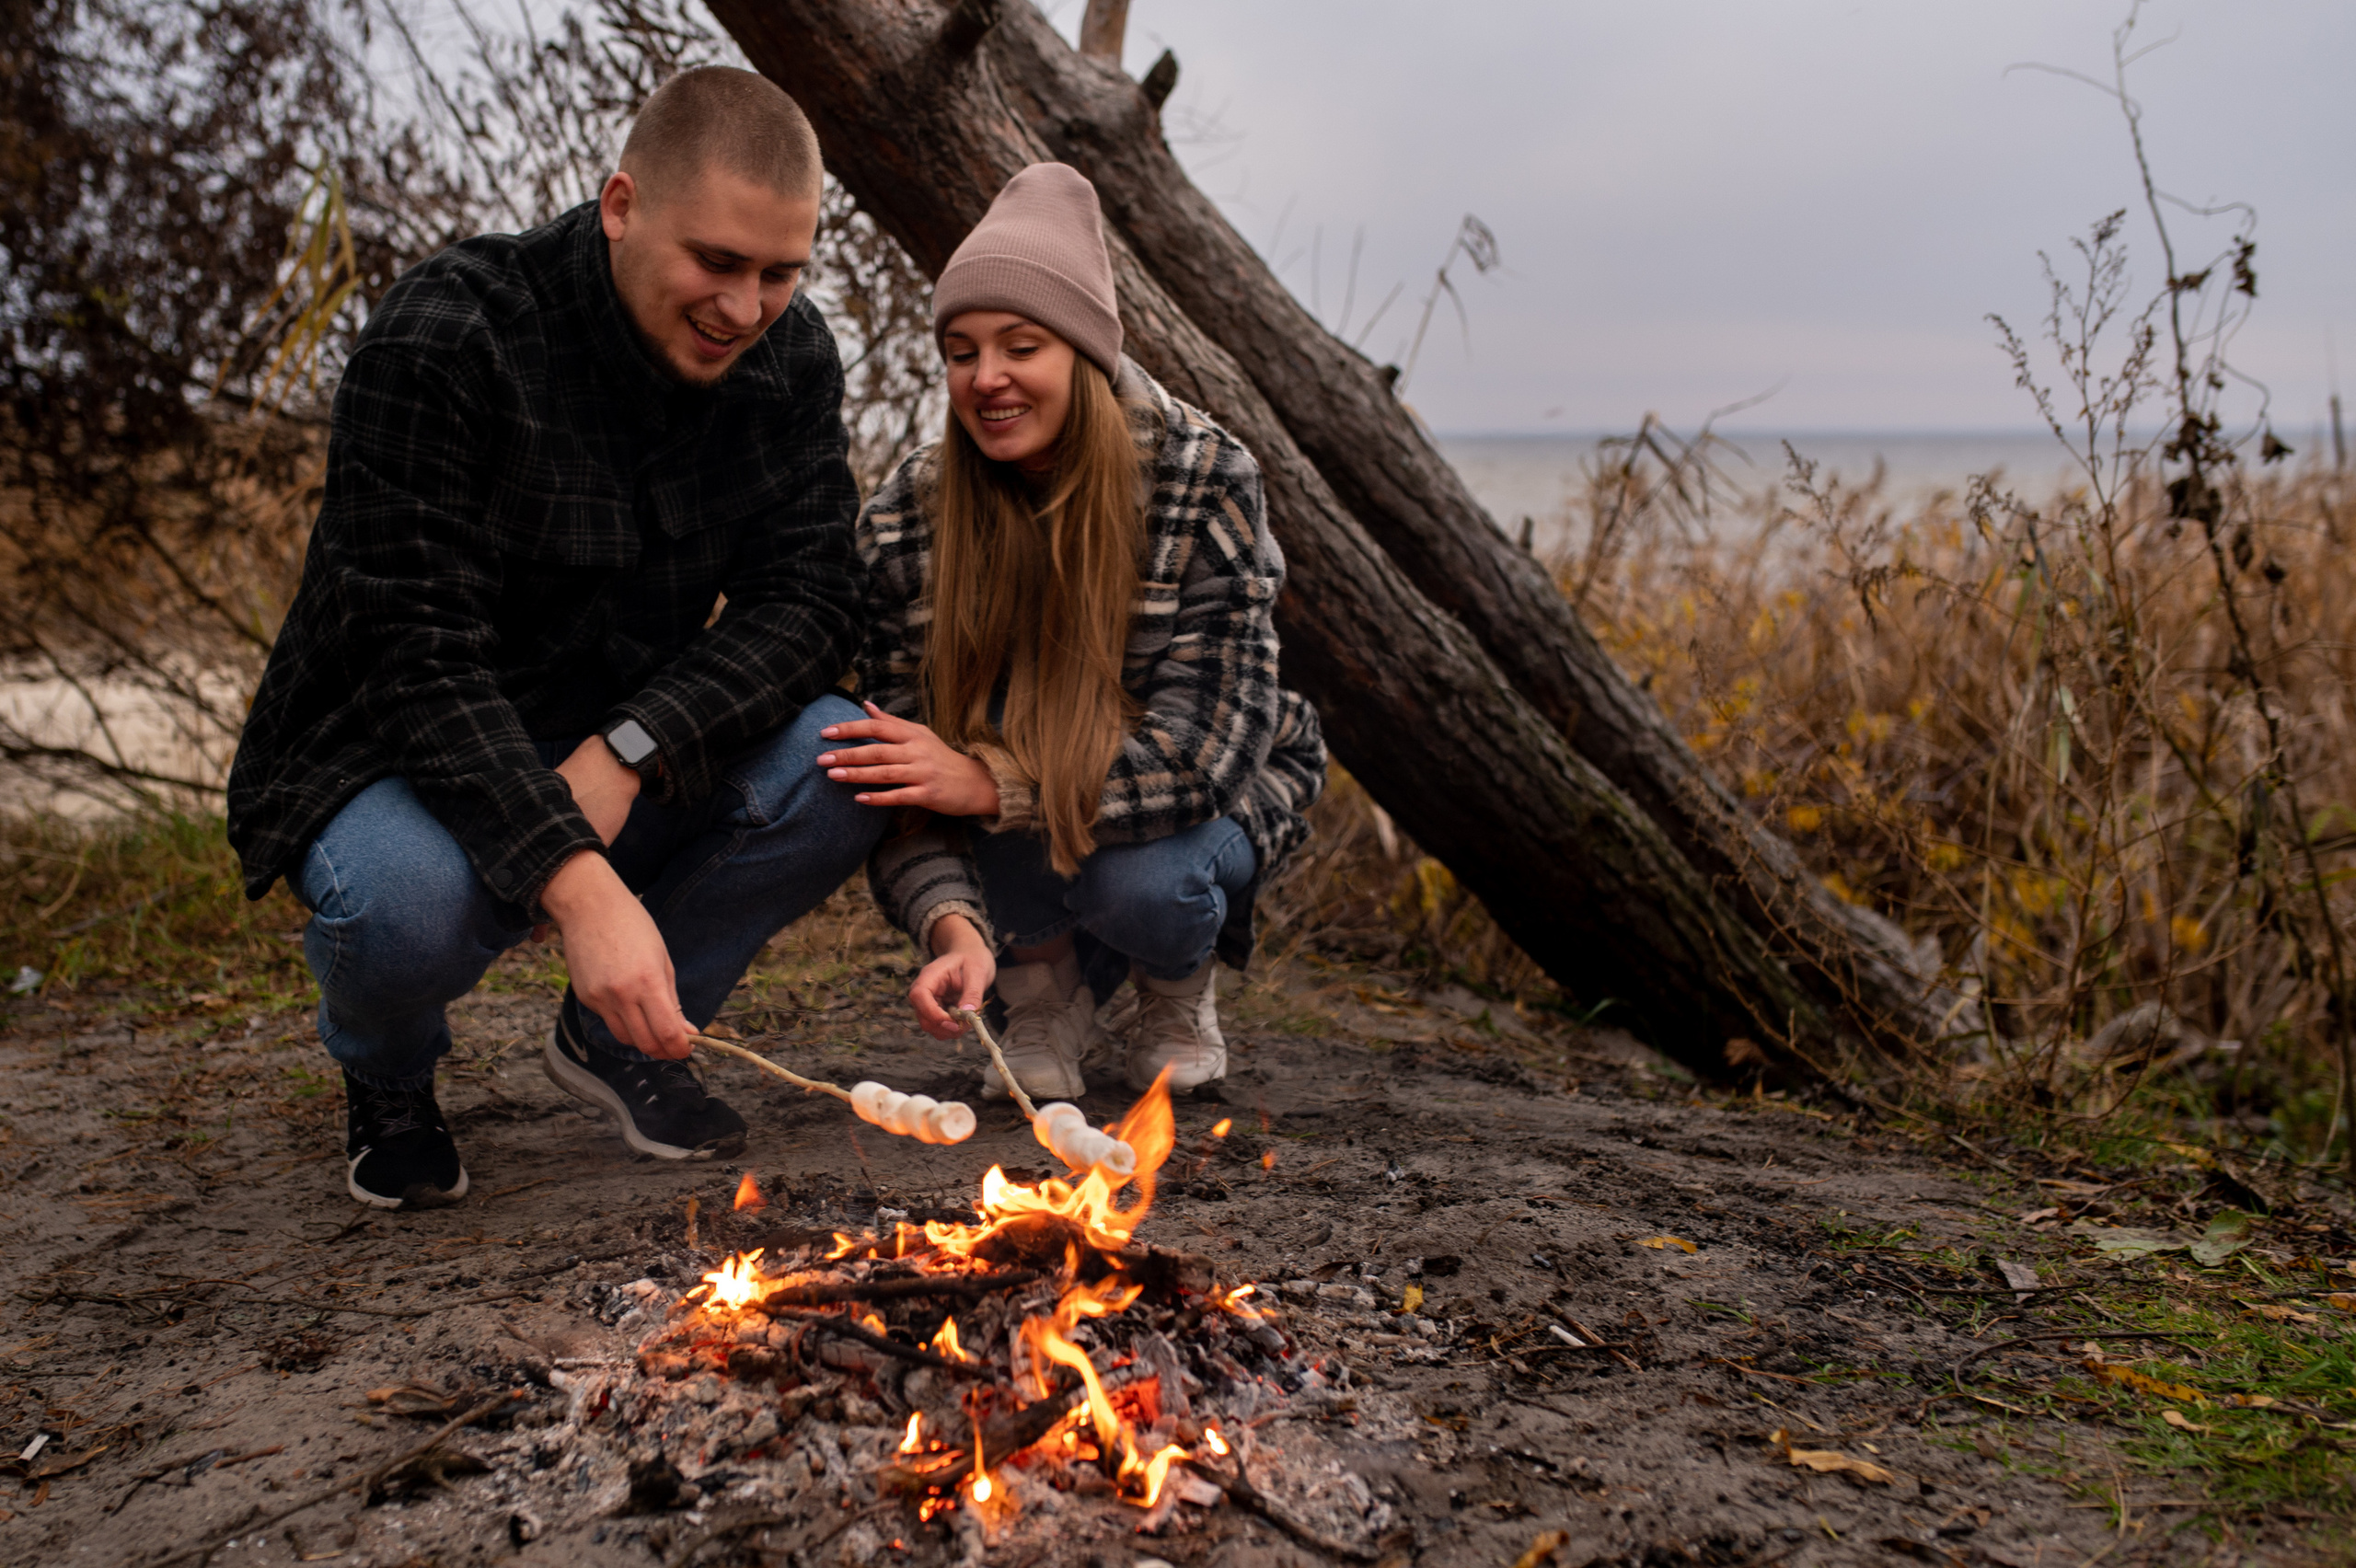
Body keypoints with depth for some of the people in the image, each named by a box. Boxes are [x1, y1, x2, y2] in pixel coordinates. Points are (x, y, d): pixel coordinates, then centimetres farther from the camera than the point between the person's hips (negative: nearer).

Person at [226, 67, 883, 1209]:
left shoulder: (789, 355, -7)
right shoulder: (442, 339, -23)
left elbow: (809, 599, -12)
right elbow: (418, 655, -29)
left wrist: (629, 751, -29)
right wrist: (579, 887, -41)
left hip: (620, 764, 4)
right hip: (401, 760, -4)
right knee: (411, 902, -38)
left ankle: (619, 1036, 4)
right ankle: (385, 1073, 4)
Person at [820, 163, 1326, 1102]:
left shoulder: (1203, 481, -23)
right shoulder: (904, 521, -17)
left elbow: (1199, 747, -28)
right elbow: (908, 790, -20)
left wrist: (989, 783, -38)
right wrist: (954, 931, -40)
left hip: (1214, 796, -1)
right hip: (1027, 829, 2)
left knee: (1136, 884, -34)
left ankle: (1178, 995, 4)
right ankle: (1043, 991, 2)